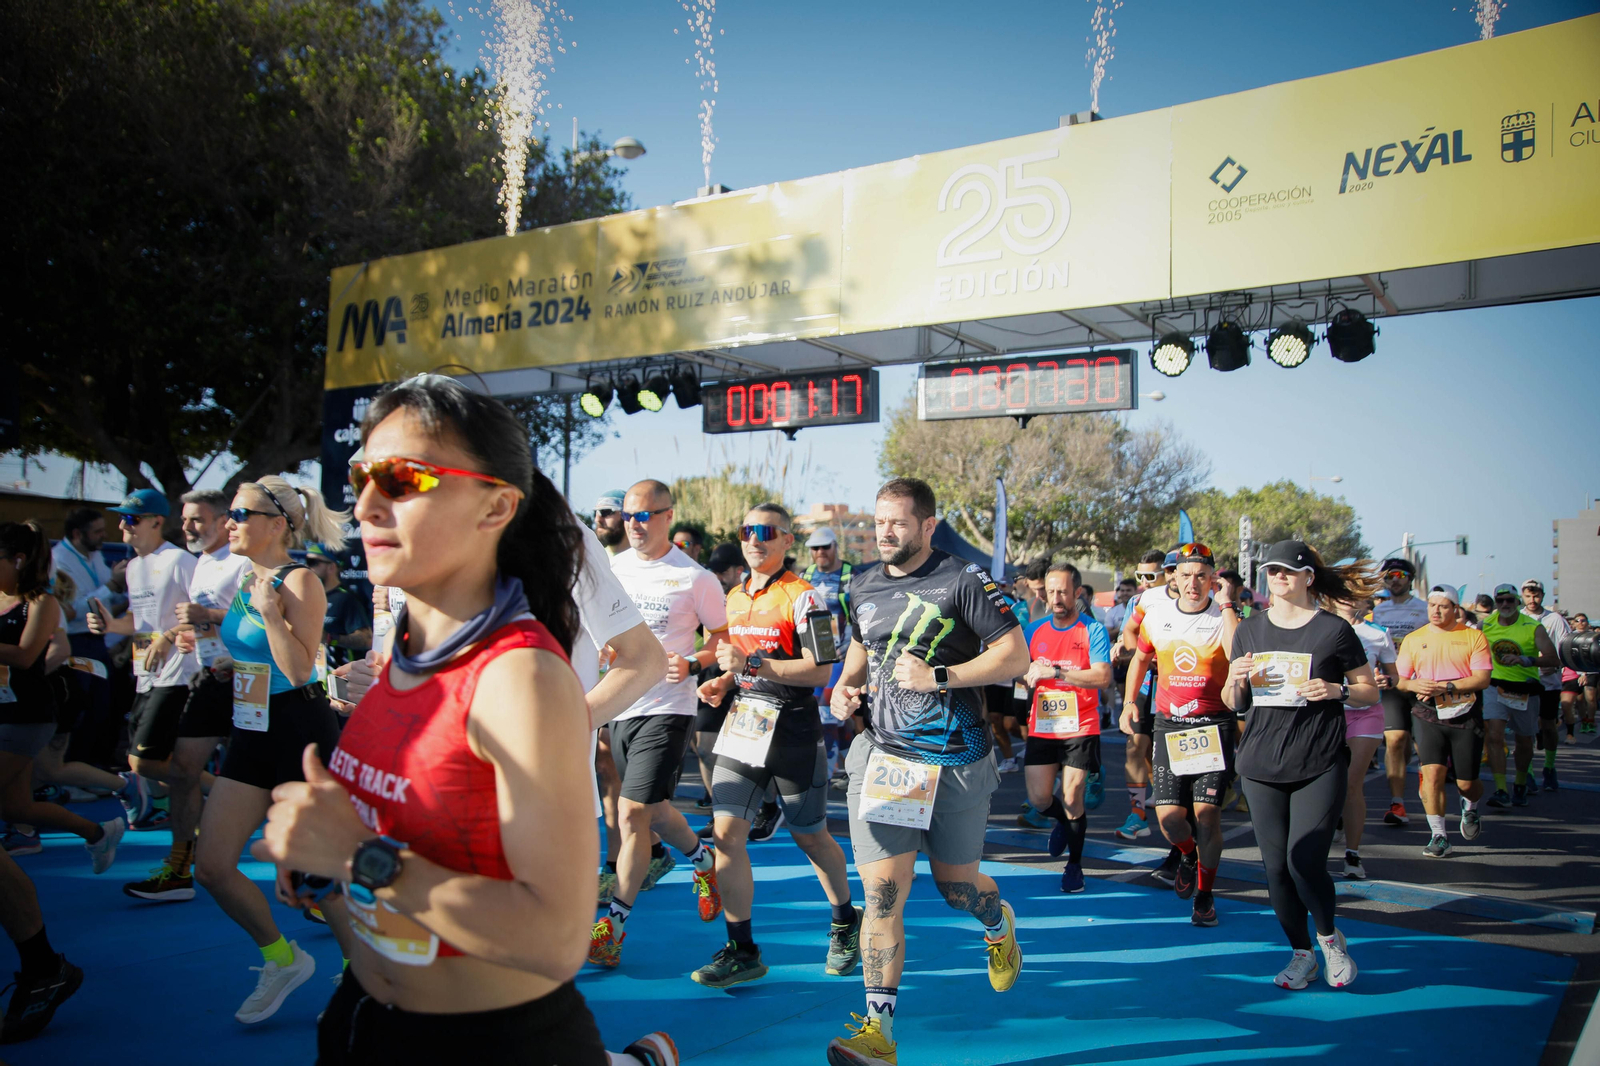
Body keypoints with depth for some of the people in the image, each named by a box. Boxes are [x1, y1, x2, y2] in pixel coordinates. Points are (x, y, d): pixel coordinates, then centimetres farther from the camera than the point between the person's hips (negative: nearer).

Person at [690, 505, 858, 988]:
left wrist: (753, 664, -24)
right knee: (726, 833, -4)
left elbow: (819, 671, -18)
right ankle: (742, 951, 6)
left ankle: (846, 920, 34)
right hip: (741, 725, 6)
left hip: (792, 729, -6)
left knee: (810, 837, 8)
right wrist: (722, 683, 6)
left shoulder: (803, 597, -10)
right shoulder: (733, 597, 12)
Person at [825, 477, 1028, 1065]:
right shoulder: (864, 587, 9)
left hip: (955, 761, -3)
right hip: (881, 754, 3)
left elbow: (1015, 655, -11)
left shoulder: (963, 581, -9)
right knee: (882, 892, -6)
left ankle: (999, 922, 50)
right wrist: (846, 682, 6)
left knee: (956, 886, 13)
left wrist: (938, 676, -20)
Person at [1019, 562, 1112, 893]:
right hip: (1041, 727, 3)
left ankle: (1074, 864, 21)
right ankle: (1064, 821, 37)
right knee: (1039, 799, 1)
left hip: (1080, 728, -3)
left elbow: (1102, 676, -18)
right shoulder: (1033, 630, 7)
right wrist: (1030, 673, -10)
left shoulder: (1093, 630, -6)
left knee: (1072, 800, -2)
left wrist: (1055, 671, -24)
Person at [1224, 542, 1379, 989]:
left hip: (1320, 764, -3)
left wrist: (1337, 690, -14)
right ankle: (1301, 955, 24)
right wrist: (1237, 680, -10)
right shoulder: (1249, 629, 9)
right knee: (1276, 867, 4)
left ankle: (1329, 936, 20)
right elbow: (1233, 703, 13)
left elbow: (1370, 692, 6)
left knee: (1305, 862, -10)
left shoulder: (1334, 629, 0)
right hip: (1262, 764, 3)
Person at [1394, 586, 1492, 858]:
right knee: (1432, 772, -15)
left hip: (1465, 715, -1)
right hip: (1428, 715, 1)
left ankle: (1470, 807, 42)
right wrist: (1413, 685, -15)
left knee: (1466, 782, 5)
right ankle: (1438, 835, -4)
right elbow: (1399, 679, 7)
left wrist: (1445, 687, -19)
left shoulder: (1473, 637, 1)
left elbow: (1482, 679, -8)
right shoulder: (1413, 639, 7)